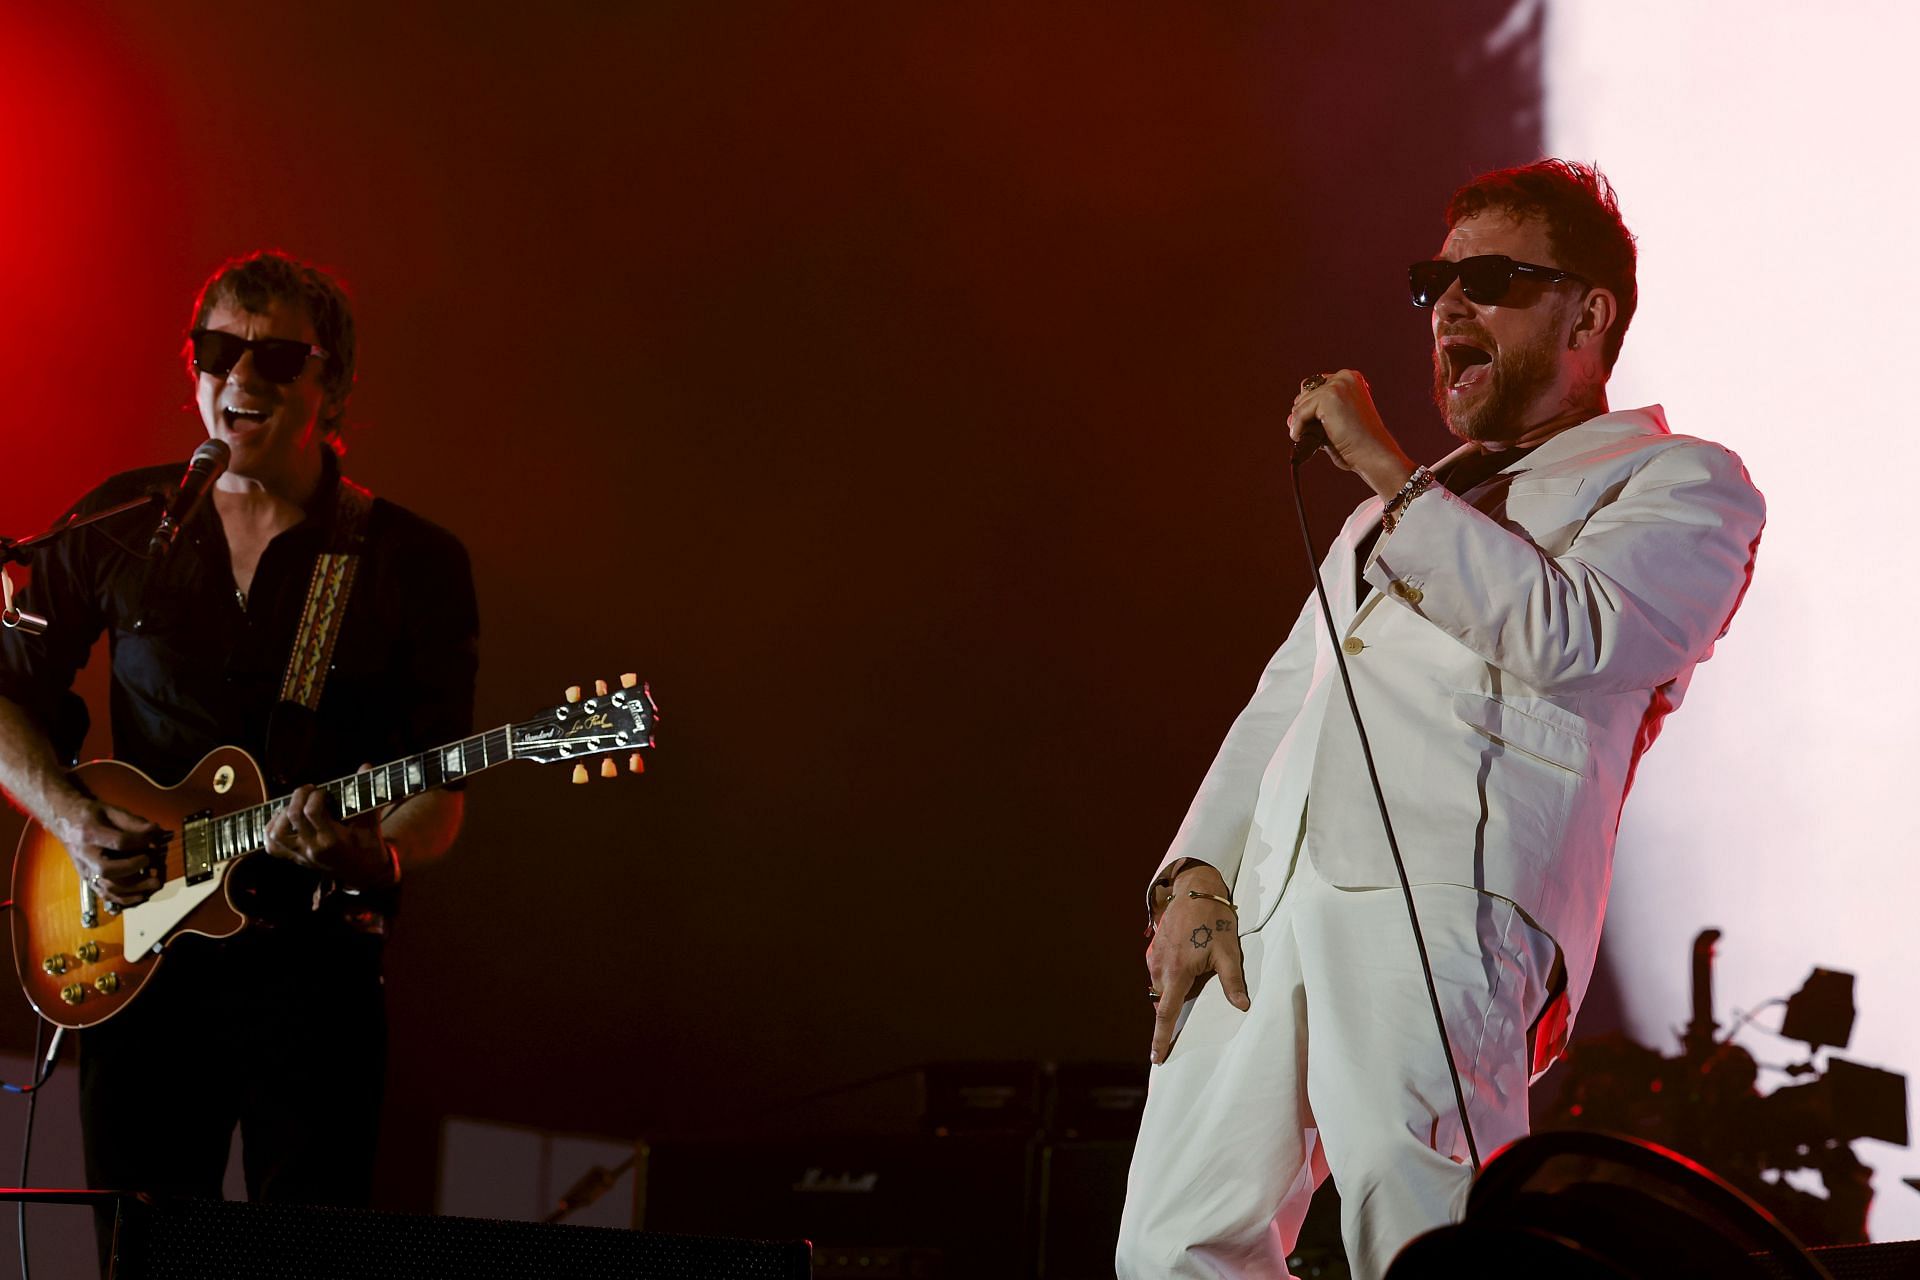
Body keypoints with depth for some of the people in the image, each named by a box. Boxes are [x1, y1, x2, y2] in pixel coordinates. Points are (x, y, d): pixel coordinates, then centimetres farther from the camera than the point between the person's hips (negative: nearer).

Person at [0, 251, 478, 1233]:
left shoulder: (414, 563, 1)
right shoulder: (118, 525, 6)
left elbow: (439, 794, 0)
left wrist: (379, 858, -21)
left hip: (313, 958, -1)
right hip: (135, 957, 2)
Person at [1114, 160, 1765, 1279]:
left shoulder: (1678, 484, 10)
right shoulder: (1408, 507, 34)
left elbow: (1573, 638, -10)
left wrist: (1387, 469, -2)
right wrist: (1194, 874, 11)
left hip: (1443, 906, -7)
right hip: (1263, 919, 7)